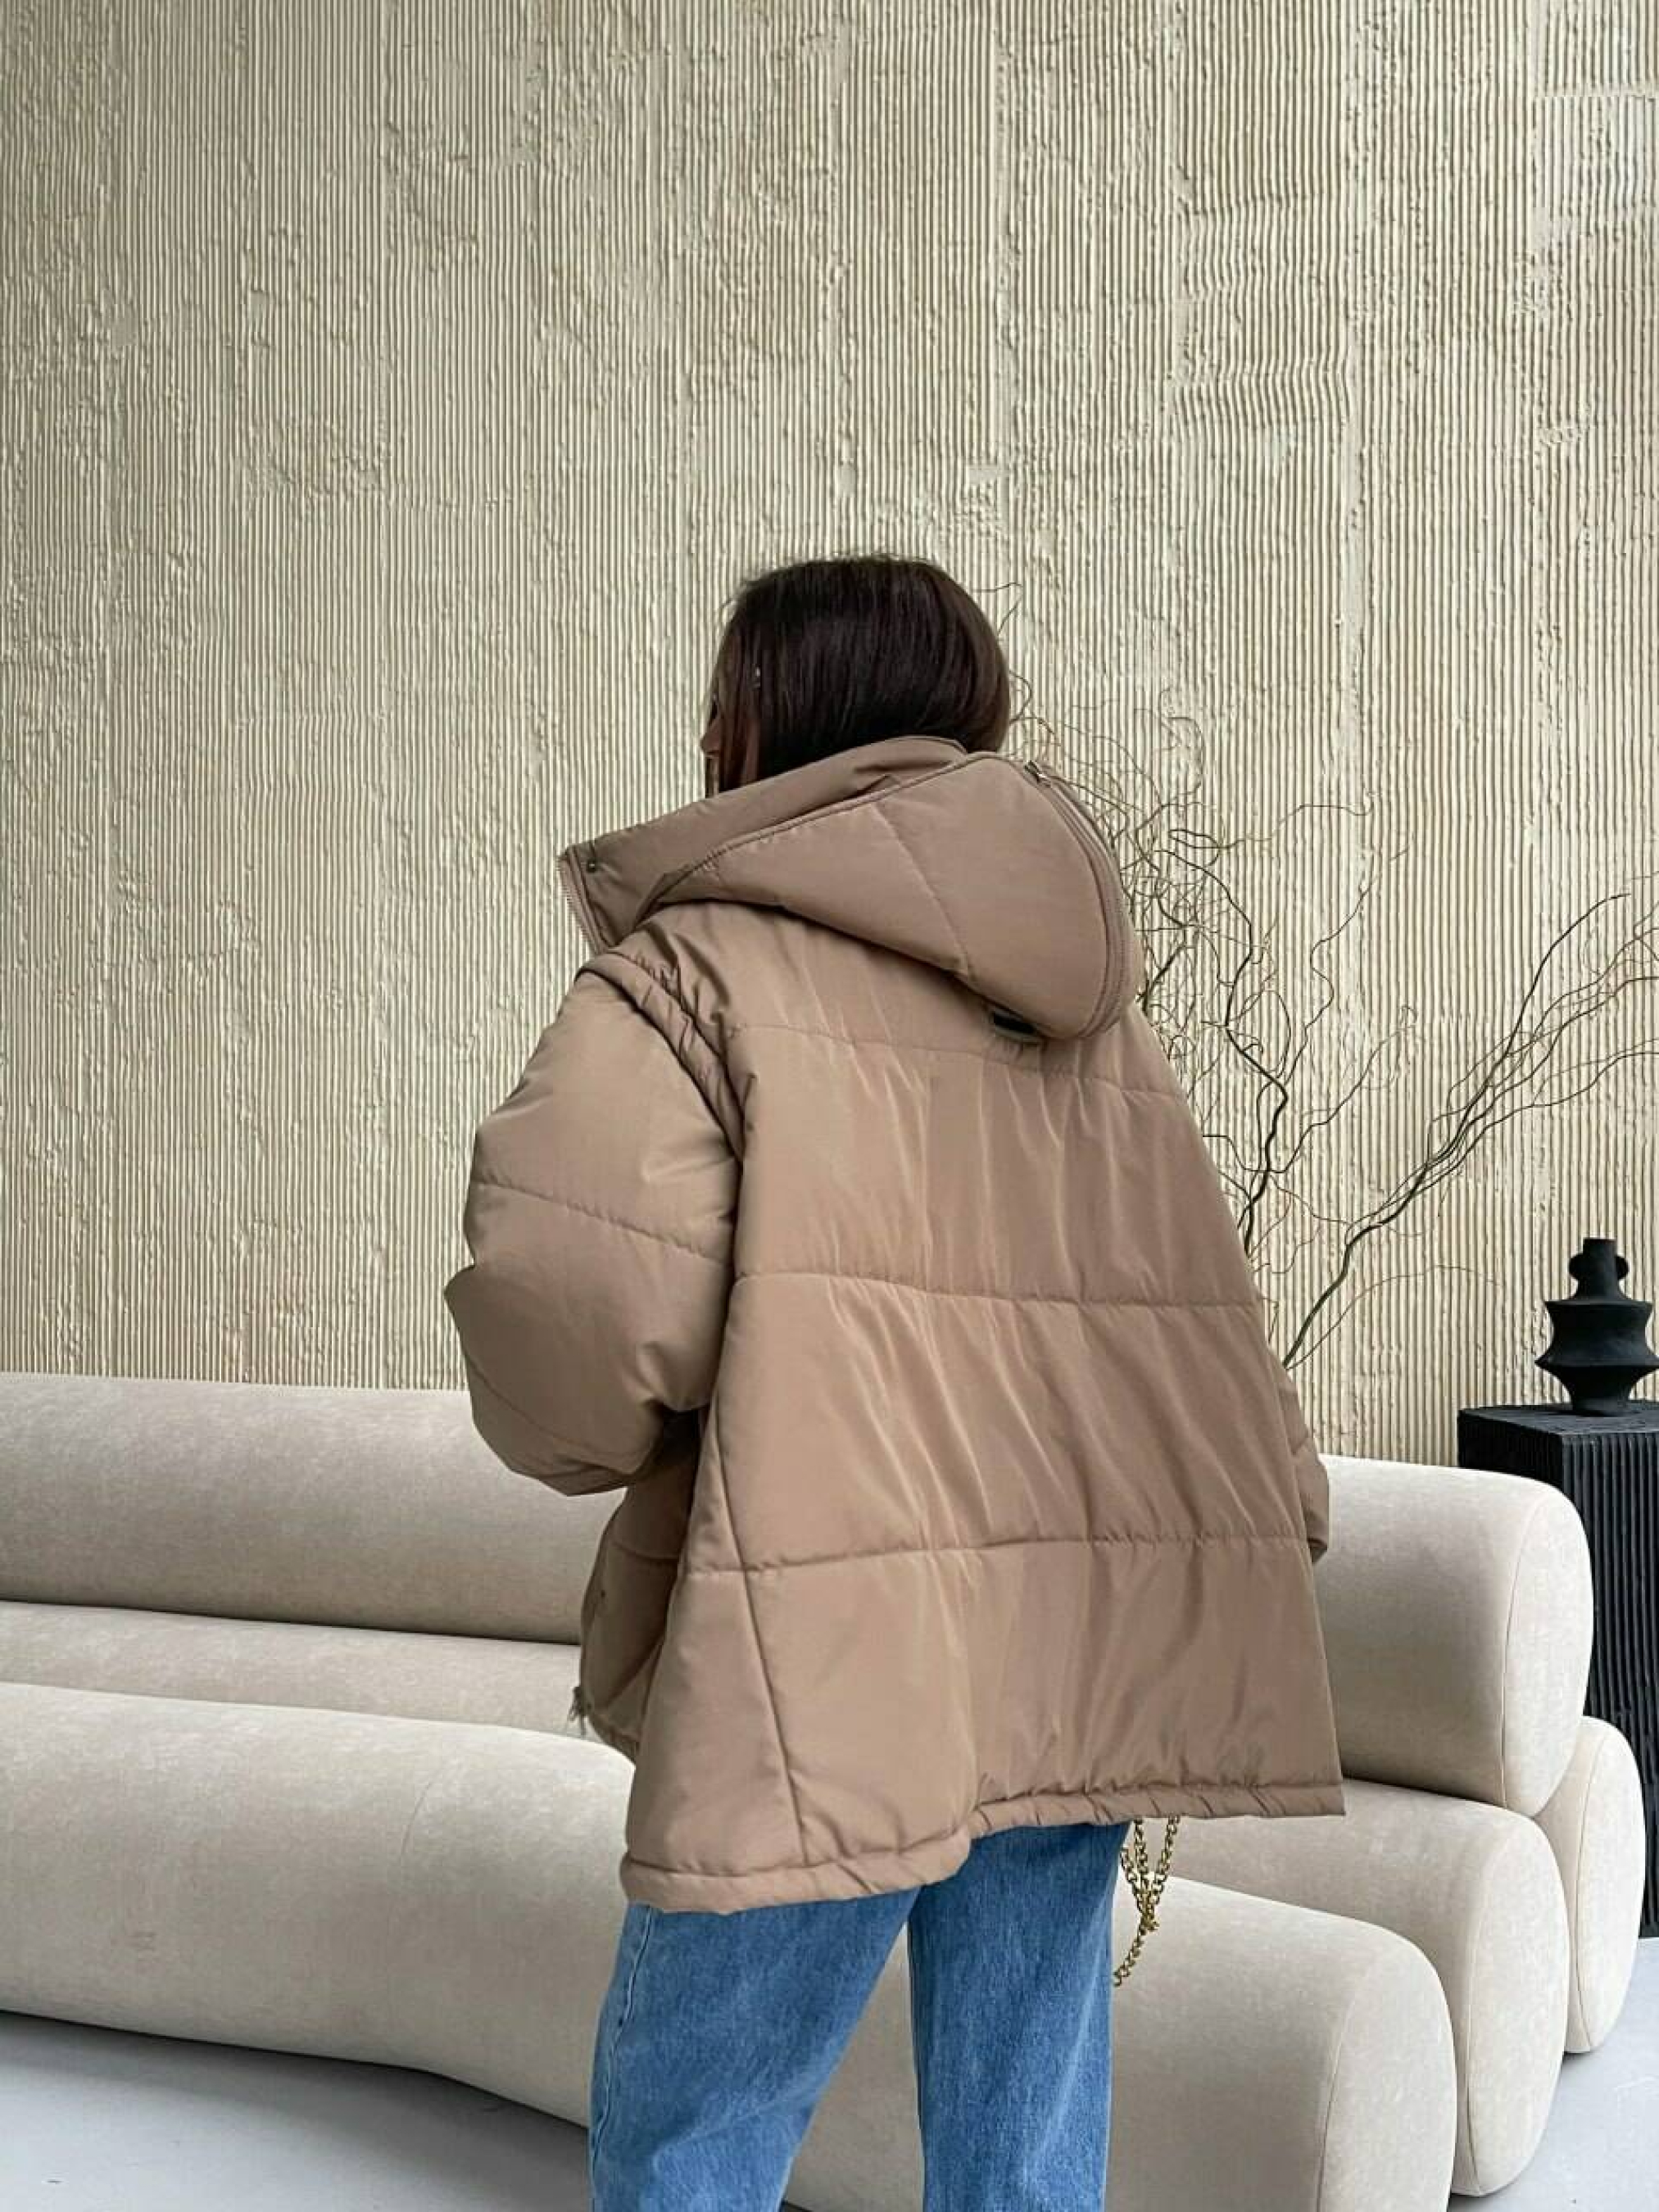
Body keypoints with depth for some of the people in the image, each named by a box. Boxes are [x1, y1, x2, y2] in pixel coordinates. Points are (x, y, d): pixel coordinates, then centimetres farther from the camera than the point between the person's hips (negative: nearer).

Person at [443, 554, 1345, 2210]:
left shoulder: (698, 965, -4)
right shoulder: (1092, 1006, 17)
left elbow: (570, 1283, -18)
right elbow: (1200, 1318, 14)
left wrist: (582, 1441, 1)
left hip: (838, 1665, -7)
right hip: (1088, 1661, 7)